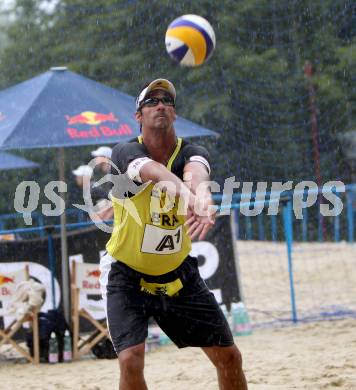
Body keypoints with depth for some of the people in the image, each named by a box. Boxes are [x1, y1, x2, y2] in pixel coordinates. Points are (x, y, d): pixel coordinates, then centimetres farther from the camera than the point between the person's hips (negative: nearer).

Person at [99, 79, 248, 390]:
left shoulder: (192, 153, -9)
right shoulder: (126, 153, -17)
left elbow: (196, 174, -35)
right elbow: (155, 172, -41)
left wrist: (203, 198, -60)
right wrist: (186, 194, -63)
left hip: (179, 275, 4)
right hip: (127, 276, -4)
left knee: (229, 358, 5)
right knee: (131, 360, -21)